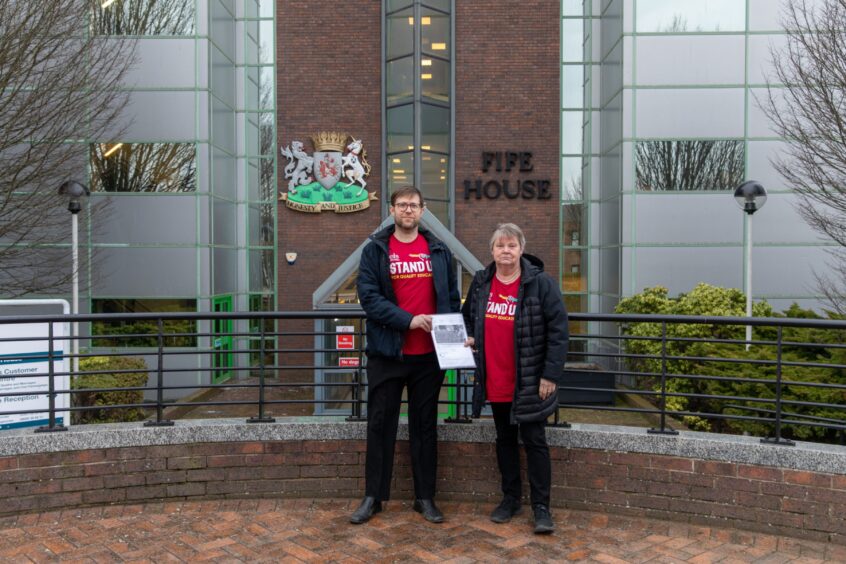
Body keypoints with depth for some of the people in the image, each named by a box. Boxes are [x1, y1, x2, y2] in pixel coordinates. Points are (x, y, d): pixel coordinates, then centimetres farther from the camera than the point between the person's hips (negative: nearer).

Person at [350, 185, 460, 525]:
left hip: (429, 355, 2)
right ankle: (373, 497, 20)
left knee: (425, 426, 11)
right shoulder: (375, 250, 1)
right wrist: (409, 320, -18)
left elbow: (452, 296, 11)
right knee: (380, 424, 7)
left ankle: (425, 497, 23)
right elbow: (368, 295, -10)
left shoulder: (439, 251, 9)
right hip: (387, 353, -2)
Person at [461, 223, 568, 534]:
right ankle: (511, 498, 31)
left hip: (529, 382, -5)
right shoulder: (480, 282, 5)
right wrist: (470, 337, 2)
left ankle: (541, 506, 15)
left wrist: (550, 374, -14)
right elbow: (468, 316, 22)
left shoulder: (541, 283, -10)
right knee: (504, 439, 16)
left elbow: (558, 330, -11)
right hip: (494, 380, 5)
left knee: (534, 441, 3)